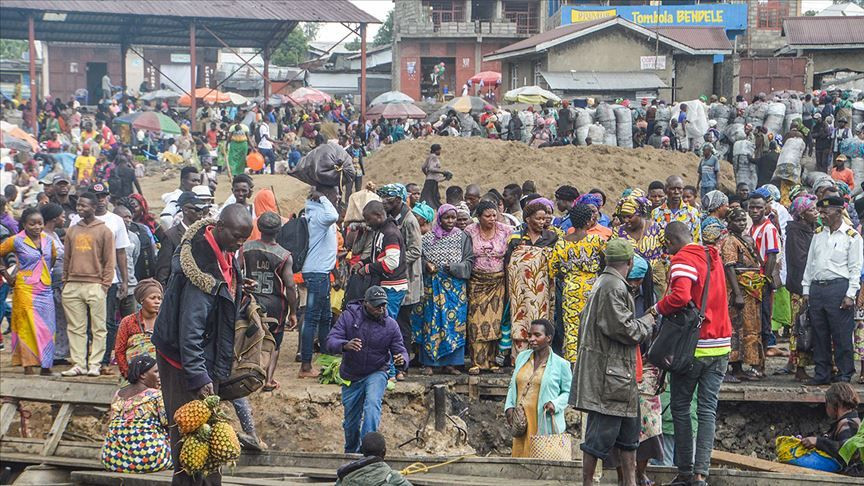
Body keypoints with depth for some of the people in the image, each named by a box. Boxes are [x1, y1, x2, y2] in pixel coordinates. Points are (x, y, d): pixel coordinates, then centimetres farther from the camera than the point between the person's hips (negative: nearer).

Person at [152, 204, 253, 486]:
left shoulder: (223, 253, 2)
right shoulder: (204, 268, -27)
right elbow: (190, 329, -28)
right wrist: (199, 377, -29)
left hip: (210, 355, 9)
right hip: (184, 358, -9)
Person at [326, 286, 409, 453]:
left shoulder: (390, 325, -8)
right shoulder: (348, 316, -12)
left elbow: (399, 349, -4)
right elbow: (331, 342, -18)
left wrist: (402, 360, -30)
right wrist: (345, 345, -42)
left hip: (376, 374, -1)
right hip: (351, 377, 1)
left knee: (372, 404, -32)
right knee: (351, 423, 11)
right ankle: (351, 453, 39)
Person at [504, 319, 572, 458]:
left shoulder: (560, 364, 0)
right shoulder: (522, 357, 13)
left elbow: (568, 392, 6)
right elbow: (513, 385, 21)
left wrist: (555, 404, -11)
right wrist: (509, 406, 7)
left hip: (546, 424, -4)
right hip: (522, 423, 4)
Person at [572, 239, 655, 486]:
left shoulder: (602, 282, 15)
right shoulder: (614, 287, -17)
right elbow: (622, 329, -20)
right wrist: (646, 322, -4)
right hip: (608, 373, -11)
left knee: (629, 428, 17)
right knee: (600, 433, -4)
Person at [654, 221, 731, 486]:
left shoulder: (683, 259, -12)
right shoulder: (713, 256, 13)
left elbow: (680, 296, -27)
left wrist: (657, 308, -10)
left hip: (693, 345, -6)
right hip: (720, 345, 6)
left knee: (680, 407, 7)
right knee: (708, 409, 4)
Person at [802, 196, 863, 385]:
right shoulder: (818, 234, 15)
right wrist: (806, 289, 12)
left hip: (839, 287, -5)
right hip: (817, 288, 5)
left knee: (841, 334, -3)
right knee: (819, 334, 8)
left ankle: (844, 375, 5)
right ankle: (822, 374, 15)